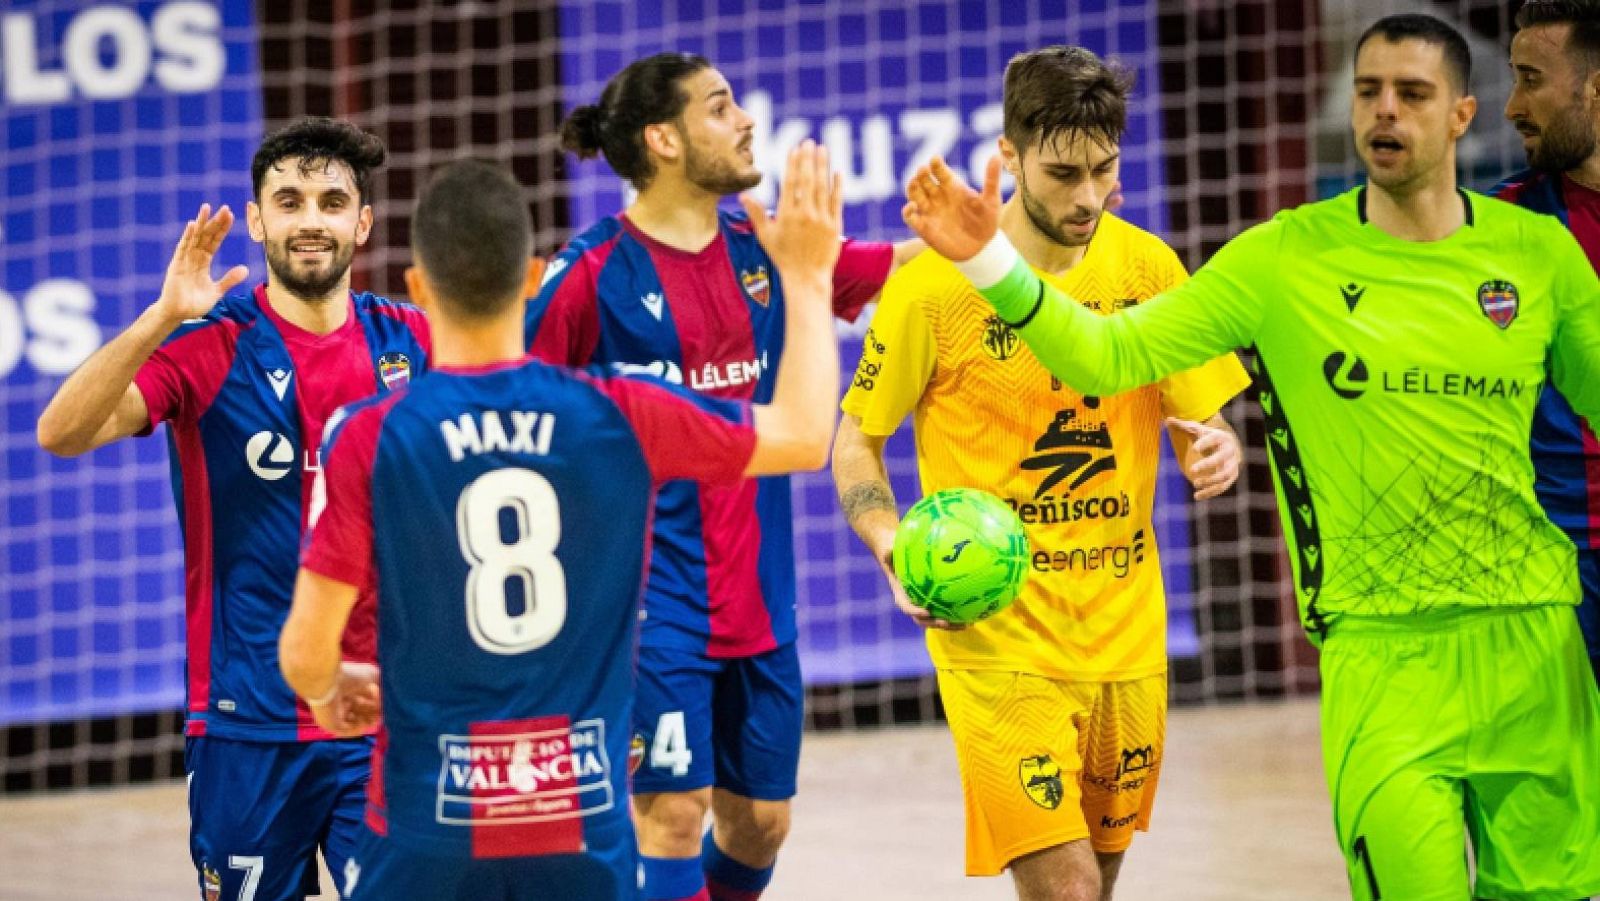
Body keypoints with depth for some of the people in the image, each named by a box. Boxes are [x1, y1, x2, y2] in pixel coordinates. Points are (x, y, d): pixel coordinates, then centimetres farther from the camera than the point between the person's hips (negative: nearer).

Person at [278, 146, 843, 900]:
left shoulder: (370, 440, -10)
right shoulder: (615, 416, -4)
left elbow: (305, 653, -9)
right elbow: (804, 437, 10)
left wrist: (329, 696, 15)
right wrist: (806, 280, 22)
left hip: (430, 827, -2)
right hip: (585, 827, 2)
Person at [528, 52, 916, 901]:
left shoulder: (765, 255, 7)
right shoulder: (593, 272, -10)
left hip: (758, 601, 6)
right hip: (652, 599, -6)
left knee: (759, 821, 10)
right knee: (673, 808, -12)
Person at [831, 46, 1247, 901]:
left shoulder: (1148, 266, 1)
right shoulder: (933, 285, -10)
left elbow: (1199, 418, 9)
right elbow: (855, 442, -1)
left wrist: (1215, 449, -16)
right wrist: (896, 551, -19)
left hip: (1126, 632, 5)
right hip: (998, 635, -5)